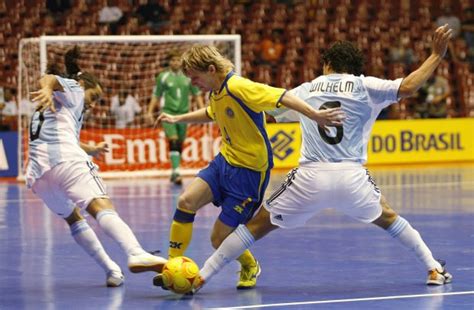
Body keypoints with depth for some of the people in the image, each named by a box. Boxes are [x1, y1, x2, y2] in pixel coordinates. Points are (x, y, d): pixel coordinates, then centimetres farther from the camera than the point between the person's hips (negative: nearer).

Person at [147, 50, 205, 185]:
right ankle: (176, 171, -25)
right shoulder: (163, 77, 2)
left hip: (183, 113, 3)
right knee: (173, 141, -18)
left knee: (179, 144, 8)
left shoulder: (188, 77, 7)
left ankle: (174, 173, 22)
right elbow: (156, 96, 8)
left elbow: (196, 94, 12)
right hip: (168, 112, -3)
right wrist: (150, 111, -1)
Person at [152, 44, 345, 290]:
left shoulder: (238, 87, -22)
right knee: (186, 201, -15)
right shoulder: (217, 93, 7)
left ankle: (249, 266, 29)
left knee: (220, 238, -3)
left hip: (249, 171, -8)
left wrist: (315, 116, -38)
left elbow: (282, 97, -29)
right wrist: (176, 119, 32)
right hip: (224, 161, 8)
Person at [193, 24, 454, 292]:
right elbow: (407, 87, -3)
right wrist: (437, 55, 6)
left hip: (310, 179, 0)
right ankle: (434, 269, 29)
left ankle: (201, 277, 8)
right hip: (352, 178, 0)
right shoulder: (363, 86, 9)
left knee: (258, 226, 12)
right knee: (388, 218, 29)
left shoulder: (306, 90, 18)